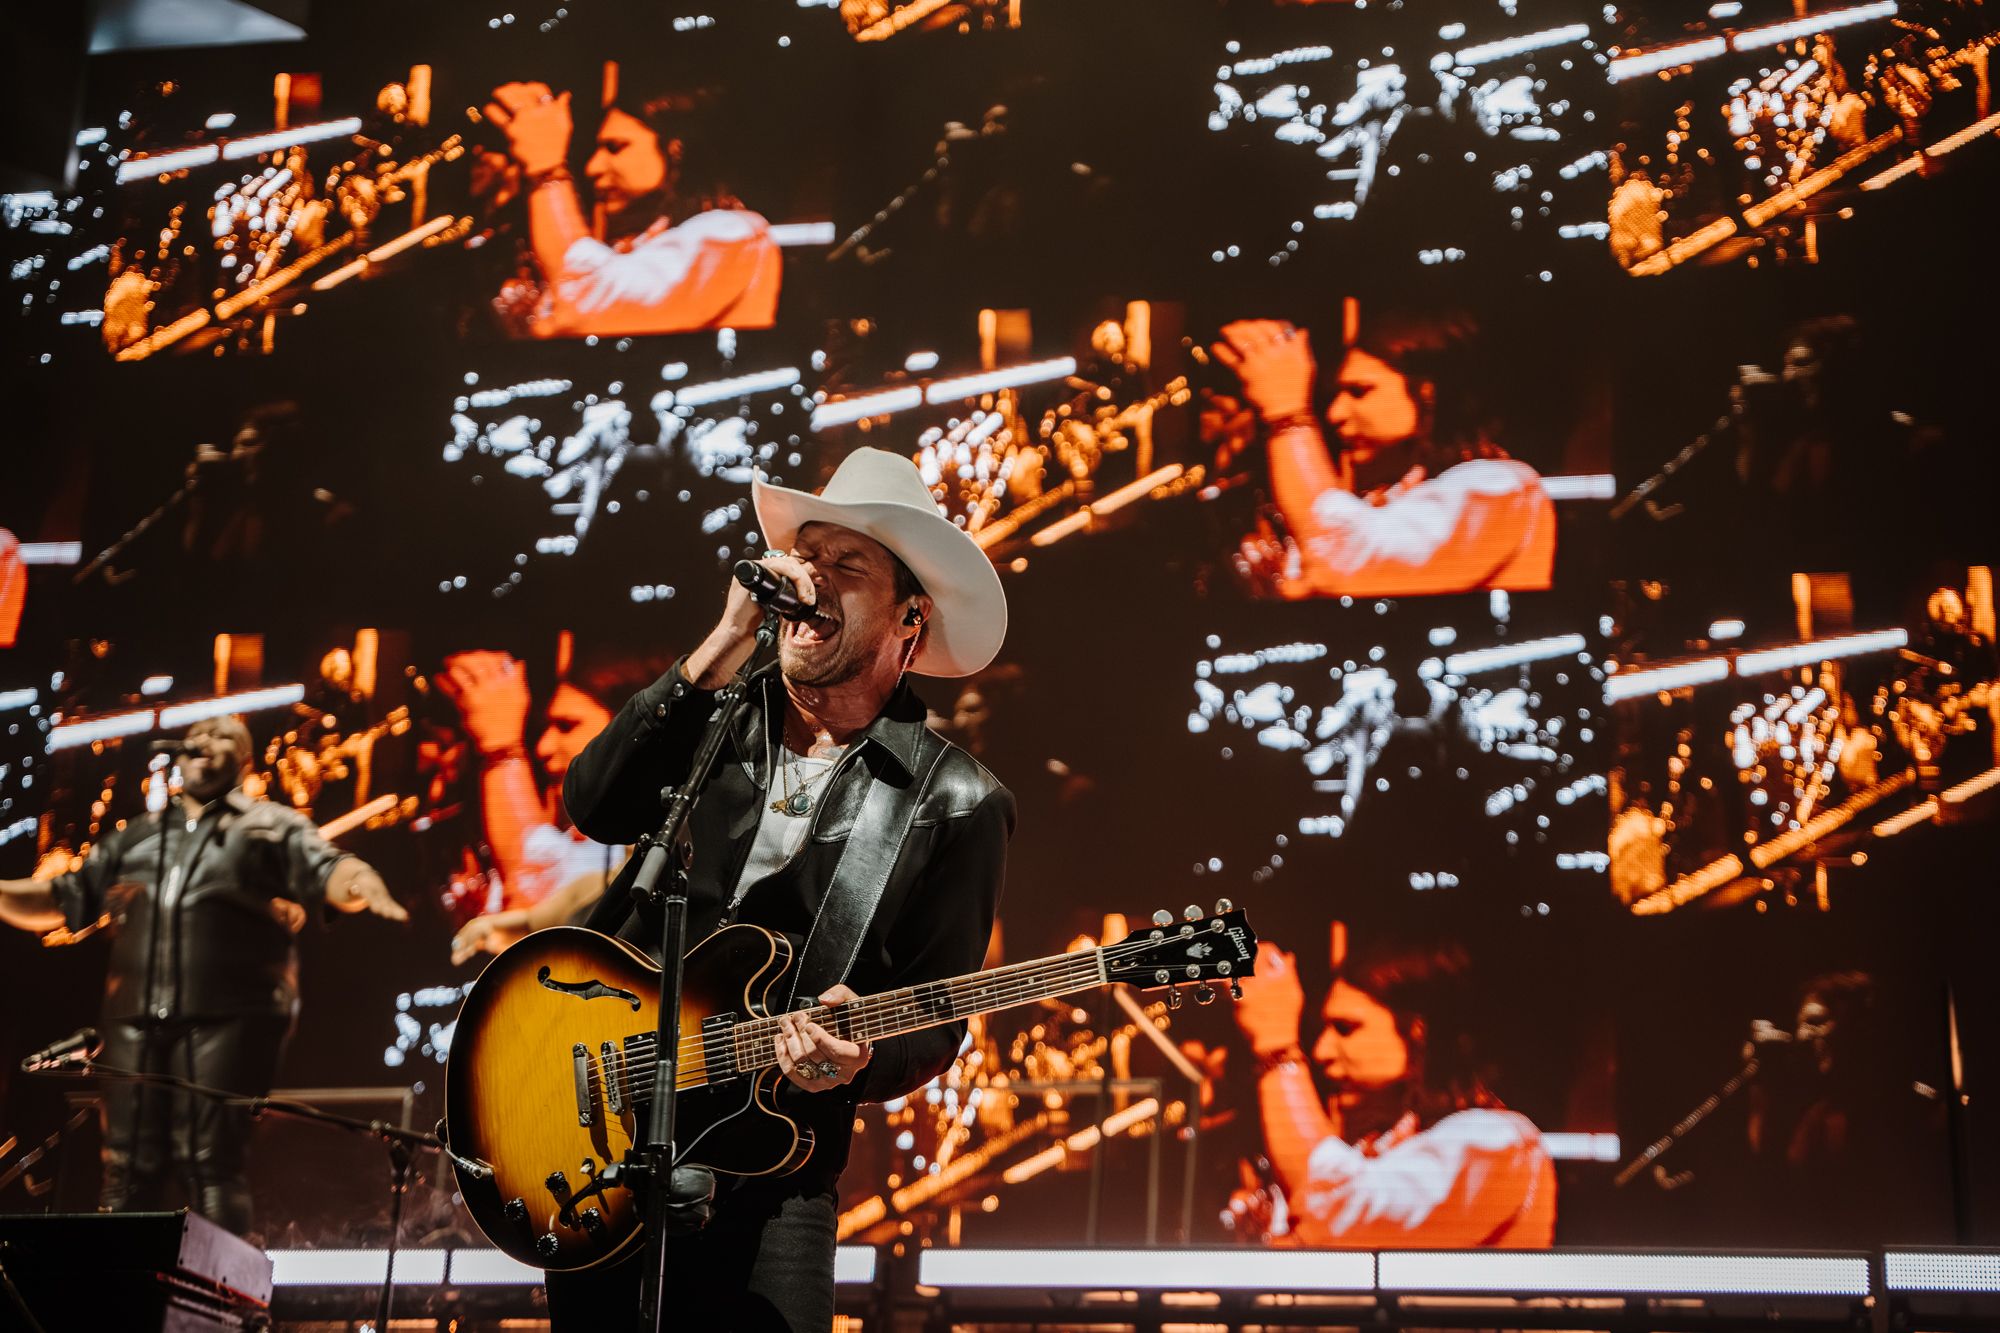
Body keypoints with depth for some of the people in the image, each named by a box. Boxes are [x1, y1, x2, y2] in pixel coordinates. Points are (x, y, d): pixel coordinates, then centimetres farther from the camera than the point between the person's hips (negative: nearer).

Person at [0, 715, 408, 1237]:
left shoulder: (270, 826, 11)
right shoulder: (137, 837, 25)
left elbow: (328, 871, -6)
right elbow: (64, 897, 29)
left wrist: (368, 890, -28)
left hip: (226, 1019, -5)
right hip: (135, 1021, 5)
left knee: (210, 1163, -11)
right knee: (128, 1166, 3)